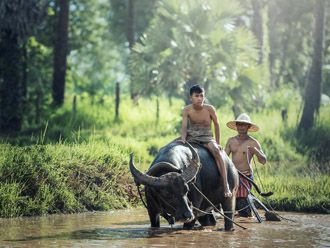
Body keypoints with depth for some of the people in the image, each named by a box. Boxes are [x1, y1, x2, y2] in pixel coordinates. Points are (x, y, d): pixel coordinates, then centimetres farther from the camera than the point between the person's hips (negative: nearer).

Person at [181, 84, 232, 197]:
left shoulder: (209, 109, -8)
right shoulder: (187, 110, -6)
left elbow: (216, 124, 4)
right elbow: (184, 127, -10)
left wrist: (217, 143, 5)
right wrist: (183, 141, -28)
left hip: (206, 137, -2)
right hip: (191, 137, 2)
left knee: (216, 150, -32)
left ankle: (226, 186, -36)